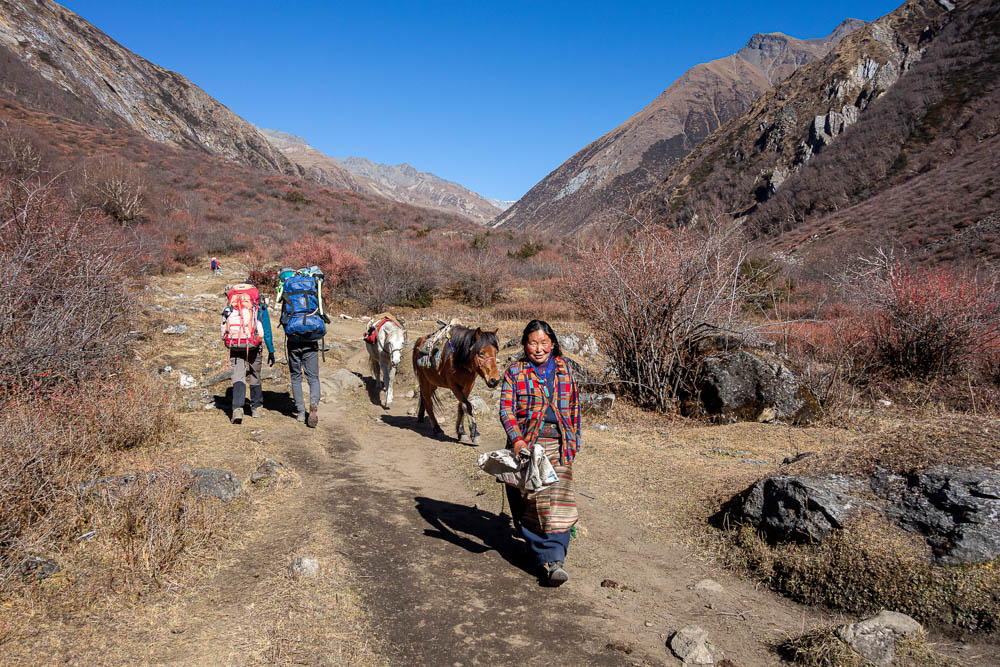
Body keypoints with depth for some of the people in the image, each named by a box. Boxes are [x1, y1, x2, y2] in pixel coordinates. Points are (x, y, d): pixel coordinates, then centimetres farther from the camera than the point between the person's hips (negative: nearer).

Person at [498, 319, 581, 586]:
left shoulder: (564, 369, 12)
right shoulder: (515, 372, 4)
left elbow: (574, 407, 20)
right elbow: (506, 409, -4)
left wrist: (574, 441, 19)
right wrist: (516, 439, -19)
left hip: (558, 445, 1)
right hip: (526, 445, -1)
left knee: (558, 500, -10)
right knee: (530, 502, -4)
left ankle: (554, 558, -10)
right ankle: (549, 561, 2)